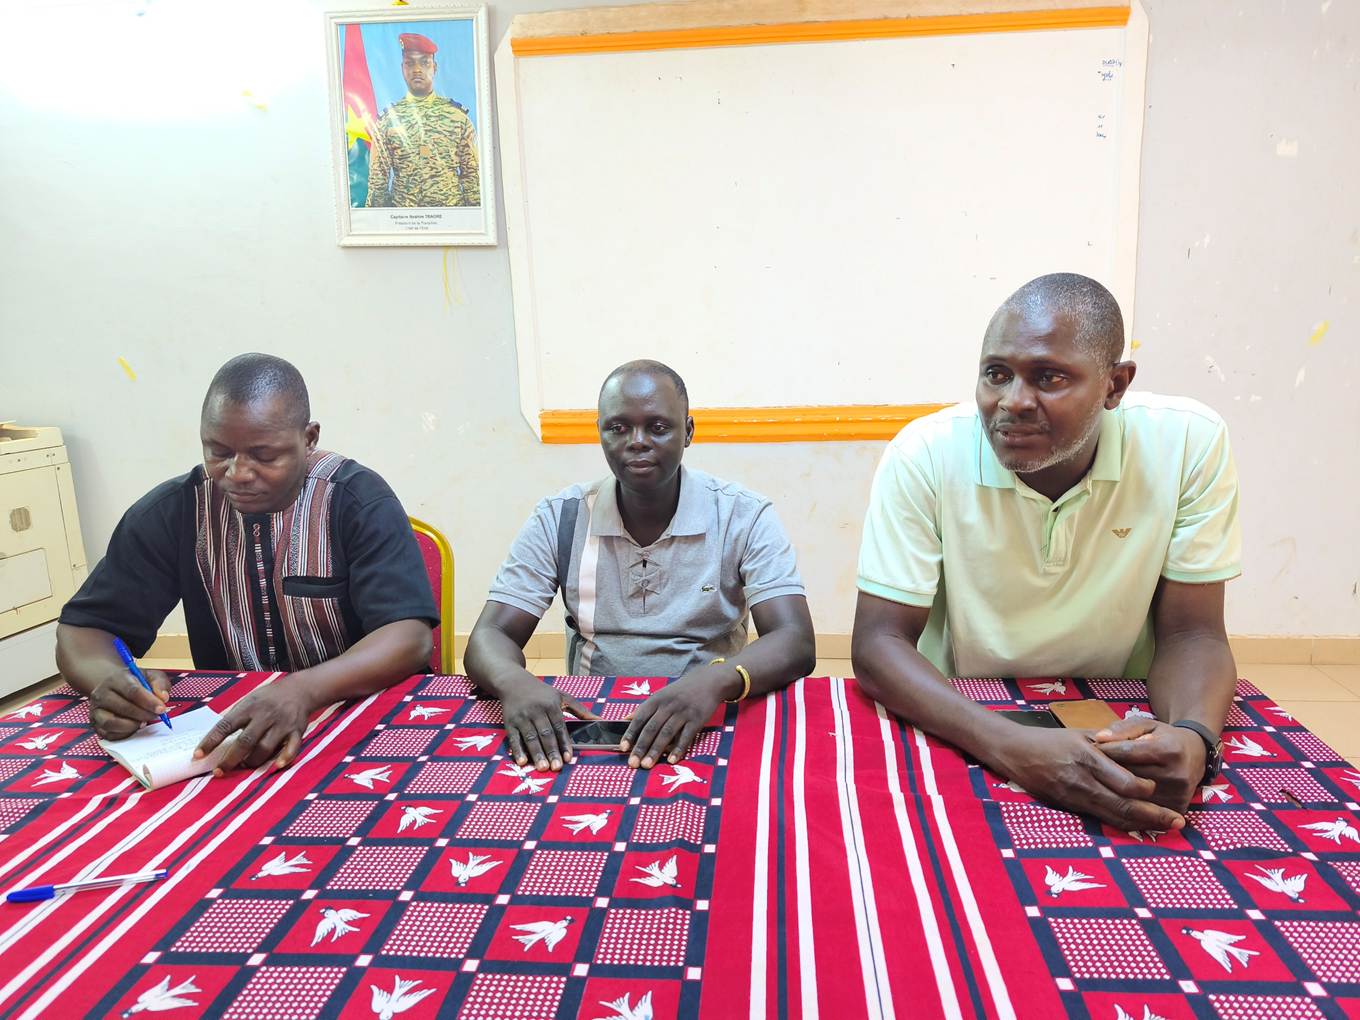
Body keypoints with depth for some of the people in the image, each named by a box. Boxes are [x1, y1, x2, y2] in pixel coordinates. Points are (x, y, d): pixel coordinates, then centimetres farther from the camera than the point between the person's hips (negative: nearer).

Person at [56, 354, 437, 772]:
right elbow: (82, 631, 0)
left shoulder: (359, 502, -13)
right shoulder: (171, 512, -2)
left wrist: (306, 689, -40)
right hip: (224, 730, 5)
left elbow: (410, 637, -21)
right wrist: (108, 680, -24)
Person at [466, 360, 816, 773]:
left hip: (709, 727, -1)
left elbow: (795, 644, -17)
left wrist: (714, 681, -38)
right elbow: (490, 637, -5)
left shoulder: (745, 517, -7)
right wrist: (516, 683, -30)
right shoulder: (559, 518, -1)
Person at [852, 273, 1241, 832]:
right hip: (963, 739, -3)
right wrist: (1011, 746, -32)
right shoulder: (924, 455, -17)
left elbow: (1189, 635, -6)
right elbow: (878, 642, -18)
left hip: (1122, 737, 4)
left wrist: (1192, 738, -28)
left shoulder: (1188, 443, -12)